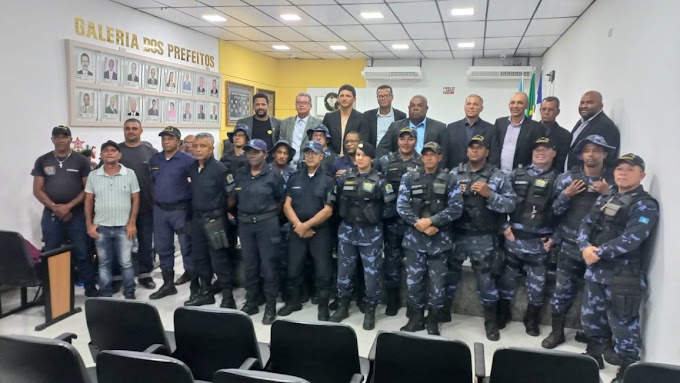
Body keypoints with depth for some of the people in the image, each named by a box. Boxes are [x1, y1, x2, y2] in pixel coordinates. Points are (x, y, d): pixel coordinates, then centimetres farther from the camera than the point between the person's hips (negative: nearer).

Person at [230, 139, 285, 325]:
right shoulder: (240, 175, 8)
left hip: (267, 223, -4)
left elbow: (281, 200, 2)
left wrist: (271, 215, -2)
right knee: (249, 264, 12)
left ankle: (270, 306, 10)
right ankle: (251, 302, 25)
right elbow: (234, 198, 14)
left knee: (268, 265, 0)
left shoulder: (273, 176, -4)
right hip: (245, 224, 4)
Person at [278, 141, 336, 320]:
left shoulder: (328, 181, -3)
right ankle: (293, 301, 29)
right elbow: (287, 205, 2)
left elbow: (328, 211, -9)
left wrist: (306, 225, -13)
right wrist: (299, 225, -11)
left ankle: (323, 306, 18)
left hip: (320, 232, -3)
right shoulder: (294, 178, 6)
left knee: (323, 271, 4)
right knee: (293, 269, 9)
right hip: (297, 230, 3)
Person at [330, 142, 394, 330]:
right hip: (347, 230, 3)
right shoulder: (345, 177, 4)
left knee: (372, 272, 3)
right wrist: (343, 214, 4)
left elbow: (392, 204, -6)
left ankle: (370, 310, 20)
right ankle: (343, 306, 29)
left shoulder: (379, 180, -6)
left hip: (370, 233, -3)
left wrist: (377, 216, -7)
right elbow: (336, 199, 12)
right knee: (344, 270, 11)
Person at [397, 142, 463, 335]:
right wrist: (419, 224, -13)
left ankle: (433, 321, 22)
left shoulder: (450, 179, 1)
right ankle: (415, 318, 25)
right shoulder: (409, 178, 5)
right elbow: (401, 206, -1)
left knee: (437, 282, 5)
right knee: (413, 281, 8)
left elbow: (456, 208, -7)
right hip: (414, 238, 1)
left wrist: (431, 221, -15)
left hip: (440, 239, -1)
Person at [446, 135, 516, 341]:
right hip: (456, 235, 3)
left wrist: (489, 195, -19)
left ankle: (491, 321, 23)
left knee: (485, 279, 6)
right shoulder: (454, 173, 5)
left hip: (483, 238, -2)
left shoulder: (498, 176, -1)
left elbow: (511, 204, -7)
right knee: (449, 274, 15)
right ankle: (444, 312, 34)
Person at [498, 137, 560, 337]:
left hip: (540, 241, -1)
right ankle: (502, 312, 28)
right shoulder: (517, 174, 7)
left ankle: (532, 319, 25)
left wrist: (556, 237, -8)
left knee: (537, 282, 8)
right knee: (507, 276, 10)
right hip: (514, 236, 1)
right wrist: (504, 226, -1)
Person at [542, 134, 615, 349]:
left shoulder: (613, 181, 0)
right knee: (562, 291, 5)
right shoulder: (568, 178, 1)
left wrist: (607, 194, -16)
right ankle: (557, 332, 22)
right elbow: (553, 210, 1)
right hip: (570, 246, 0)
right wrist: (566, 195, -13)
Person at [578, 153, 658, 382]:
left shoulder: (645, 205, -8)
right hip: (595, 270, 7)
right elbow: (586, 224, 8)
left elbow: (630, 239, -20)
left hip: (623, 275, -7)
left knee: (623, 323, 0)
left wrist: (599, 253, -19)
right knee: (591, 315, 18)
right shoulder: (605, 198, 14)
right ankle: (594, 354, 37)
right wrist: (585, 247, -12)